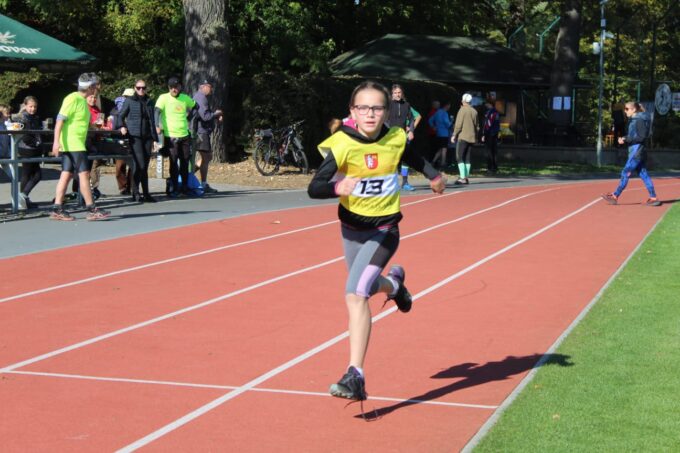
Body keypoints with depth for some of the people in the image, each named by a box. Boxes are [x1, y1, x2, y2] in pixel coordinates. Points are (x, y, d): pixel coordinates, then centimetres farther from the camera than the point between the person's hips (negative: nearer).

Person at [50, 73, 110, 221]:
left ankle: (58, 210, 7)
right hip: (72, 143, -9)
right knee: (84, 174, -8)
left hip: (77, 144, 9)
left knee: (66, 175, 7)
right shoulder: (73, 99, -13)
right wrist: (56, 141, -25)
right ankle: (92, 210, -7)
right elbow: (60, 119, -19)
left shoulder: (82, 100, 16)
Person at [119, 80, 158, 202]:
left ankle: (146, 193, 9)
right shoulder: (129, 101, 4)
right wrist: (122, 126, -14)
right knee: (140, 164, -12)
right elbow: (120, 115, 5)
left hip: (147, 137, 5)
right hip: (135, 136, -5)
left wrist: (155, 138, 17)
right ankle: (135, 192, -5)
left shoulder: (149, 102, 17)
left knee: (145, 166, 6)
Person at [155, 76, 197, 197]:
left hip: (185, 135, 4)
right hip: (170, 135, -4)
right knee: (174, 162, -4)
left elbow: (195, 108, 27)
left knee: (185, 161, 10)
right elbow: (156, 111, -18)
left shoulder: (186, 98, 8)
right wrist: (157, 126, -32)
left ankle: (185, 187, 21)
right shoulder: (163, 98, -5)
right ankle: (174, 188, 4)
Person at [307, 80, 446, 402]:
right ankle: (393, 283, 62)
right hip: (351, 228, 2)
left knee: (355, 295, -20)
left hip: (383, 230, -2)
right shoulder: (342, 144, -18)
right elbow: (314, 188, -28)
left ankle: (355, 377, -21)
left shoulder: (396, 139, -10)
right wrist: (337, 187, -46)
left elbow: (413, 158, 16)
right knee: (363, 289, 23)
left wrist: (433, 175, 25)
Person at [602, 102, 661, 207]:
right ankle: (653, 198, 7)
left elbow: (642, 137, -19)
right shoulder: (633, 120, 17)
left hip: (637, 150, -10)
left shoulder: (640, 120, -12)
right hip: (634, 150, 10)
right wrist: (624, 139, 4)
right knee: (643, 174, 7)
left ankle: (615, 196, -6)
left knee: (626, 173, -8)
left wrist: (626, 139, -19)